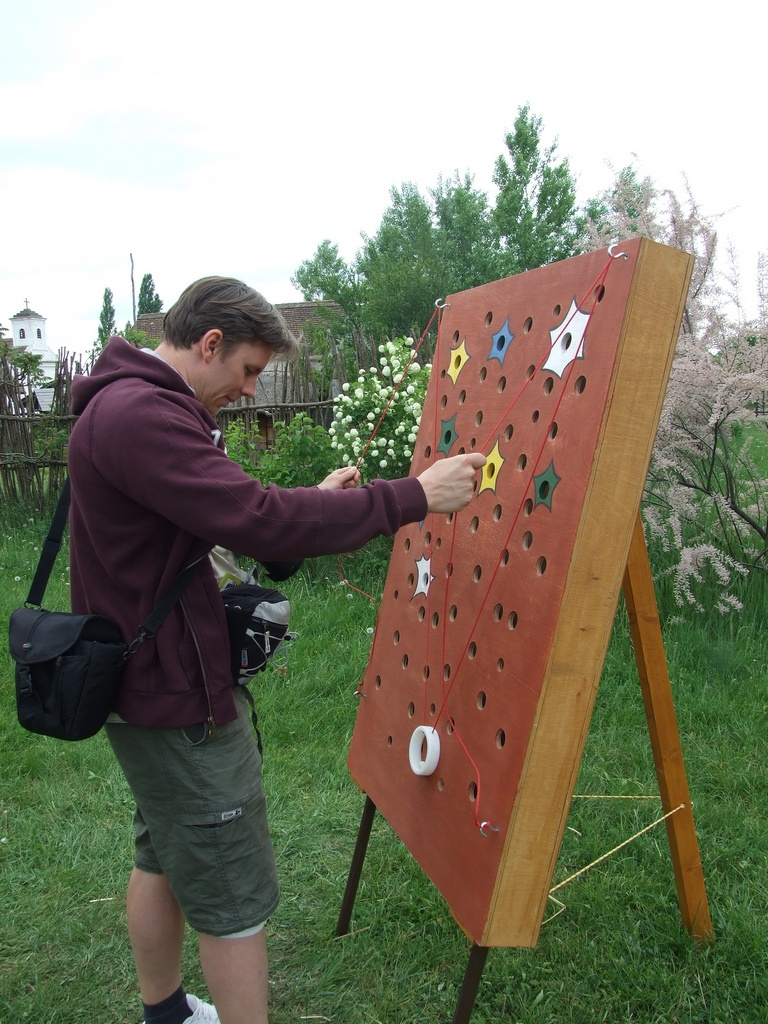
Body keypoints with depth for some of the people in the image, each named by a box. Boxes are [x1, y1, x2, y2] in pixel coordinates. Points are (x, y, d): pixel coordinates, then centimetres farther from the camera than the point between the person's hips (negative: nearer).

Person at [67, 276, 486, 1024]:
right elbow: (256, 523, -33)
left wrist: (311, 500, -1)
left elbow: (219, 514, 11)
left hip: (152, 680, 11)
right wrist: (413, 497, -28)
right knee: (232, 897, 4)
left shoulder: (131, 406, 11)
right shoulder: (141, 415, -25)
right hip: (180, 696, -11)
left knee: (163, 857, 25)